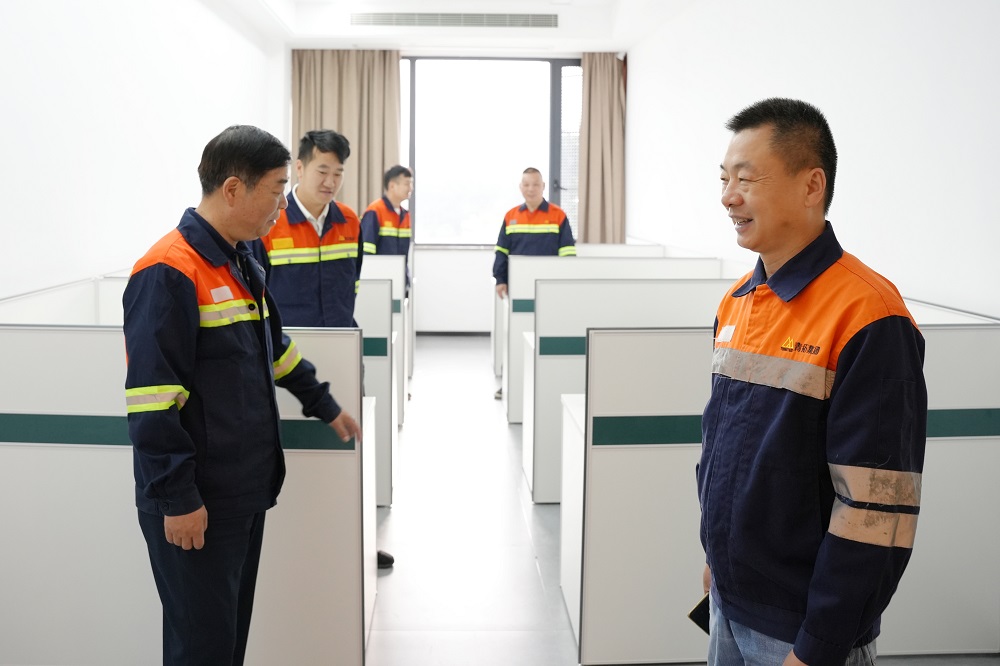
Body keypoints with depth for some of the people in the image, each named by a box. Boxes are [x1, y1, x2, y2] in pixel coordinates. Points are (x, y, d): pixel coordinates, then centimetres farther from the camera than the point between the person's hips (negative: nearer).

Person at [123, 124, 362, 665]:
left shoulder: (241, 264, 12)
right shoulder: (169, 273, -18)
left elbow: (274, 349, 26)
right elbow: (150, 402, -21)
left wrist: (322, 405, 30)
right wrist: (176, 498, -20)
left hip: (246, 491, 9)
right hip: (196, 506, -9)